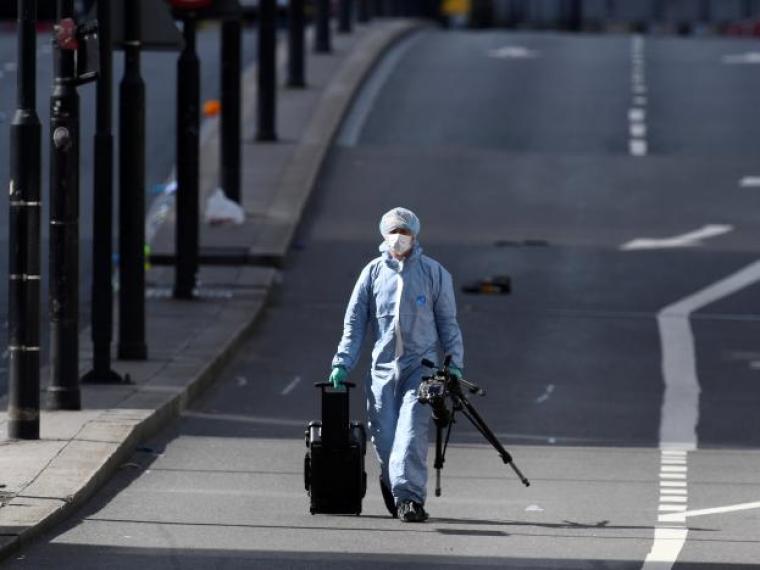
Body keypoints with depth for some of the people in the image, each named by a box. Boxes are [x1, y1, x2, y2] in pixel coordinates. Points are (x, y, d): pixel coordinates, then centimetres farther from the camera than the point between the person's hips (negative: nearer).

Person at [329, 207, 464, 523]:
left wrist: (454, 364, 2)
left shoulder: (434, 273, 6)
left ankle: (408, 496, -22)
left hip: (421, 367, -2)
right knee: (384, 436, 0)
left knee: (411, 432, -17)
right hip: (382, 367, 2)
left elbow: (448, 322, 10)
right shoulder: (373, 272, 9)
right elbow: (354, 322, 12)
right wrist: (342, 363, 5)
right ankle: (391, 485, 22)